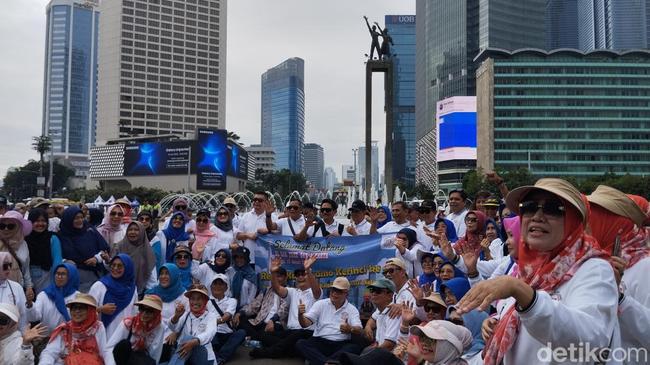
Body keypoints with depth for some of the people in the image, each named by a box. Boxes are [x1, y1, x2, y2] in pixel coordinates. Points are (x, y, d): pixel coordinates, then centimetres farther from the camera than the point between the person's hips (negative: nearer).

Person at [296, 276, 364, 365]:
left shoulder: (352, 309, 11)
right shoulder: (320, 304, 12)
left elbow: (359, 330, -3)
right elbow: (305, 324, 2)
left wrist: (350, 329, -28)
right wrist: (300, 314, -22)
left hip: (341, 344, 0)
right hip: (319, 342, 1)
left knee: (356, 347, -31)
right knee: (300, 344, -27)